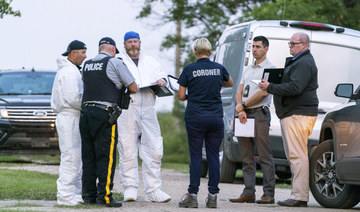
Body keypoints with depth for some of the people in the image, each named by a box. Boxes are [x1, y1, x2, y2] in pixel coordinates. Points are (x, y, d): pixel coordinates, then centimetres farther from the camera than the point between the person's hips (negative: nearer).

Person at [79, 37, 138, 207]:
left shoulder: (87, 64, 15)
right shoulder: (114, 62, -2)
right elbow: (133, 88, 2)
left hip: (86, 112, 6)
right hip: (104, 114, -6)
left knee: (88, 157, 9)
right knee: (106, 157, -4)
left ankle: (88, 195, 11)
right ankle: (104, 196, -8)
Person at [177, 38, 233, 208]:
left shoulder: (189, 70, -4)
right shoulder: (218, 68, 5)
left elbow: (181, 96, 0)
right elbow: (230, 83, 27)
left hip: (195, 117, -2)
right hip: (216, 117, 2)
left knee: (196, 156, 0)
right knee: (214, 156, 5)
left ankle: (192, 195, -2)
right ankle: (213, 196, 3)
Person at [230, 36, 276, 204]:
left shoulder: (269, 68, -1)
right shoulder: (248, 69, 22)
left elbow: (263, 92, -13)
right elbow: (239, 92, 14)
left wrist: (242, 105, -8)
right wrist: (241, 111, -4)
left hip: (260, 114, -8)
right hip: (244, 115, 8)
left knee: (264, 156, -9)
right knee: (247, 157, 6)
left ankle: (269, 194, -9)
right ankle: (248, 193, 8)